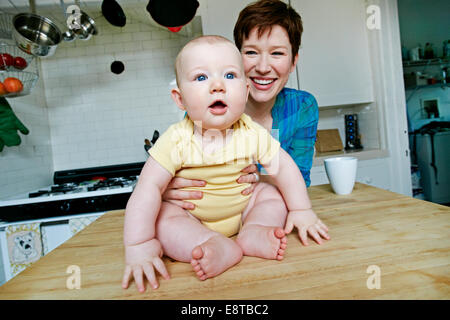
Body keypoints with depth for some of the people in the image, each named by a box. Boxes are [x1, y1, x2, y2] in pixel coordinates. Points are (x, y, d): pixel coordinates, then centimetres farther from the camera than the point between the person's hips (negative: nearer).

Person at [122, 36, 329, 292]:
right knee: (161, 216, -27)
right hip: (189, 218, -2)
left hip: (242, 209, 3)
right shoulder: (177, 140, -23)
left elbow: (284, 167, -5)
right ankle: (224, 249, -32)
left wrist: (301, 210, -4)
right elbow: (149, 187, -26)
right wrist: (138, 245, -31)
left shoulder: (252, 134, -16)